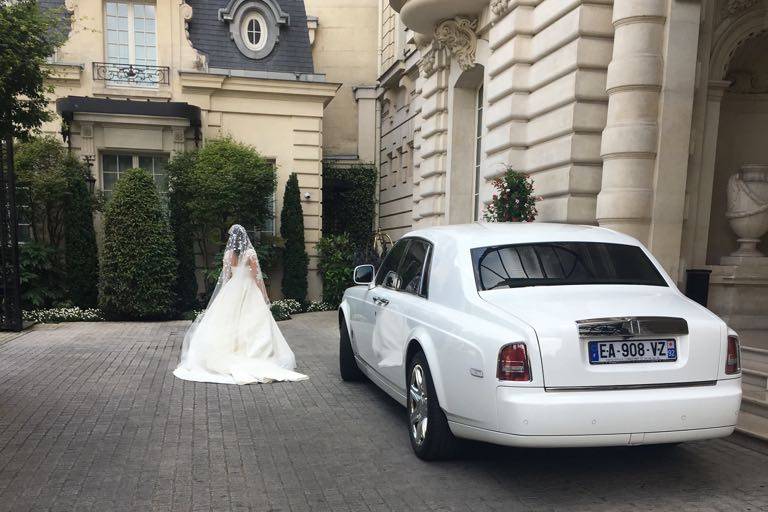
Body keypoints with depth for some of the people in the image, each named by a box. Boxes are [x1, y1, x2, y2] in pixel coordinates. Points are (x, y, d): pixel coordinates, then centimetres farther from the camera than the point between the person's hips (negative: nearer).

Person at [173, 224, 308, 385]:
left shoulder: (228, 253, 0)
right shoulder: (250, 253, -8)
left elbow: (226, 277, 5)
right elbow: (257, 277, -8)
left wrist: (226, 294, 16)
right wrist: (265, 296, -2)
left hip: (232, 291, 3)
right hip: (249, 290, -3)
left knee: (229, 326, 9)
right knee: (252, 326, 1)